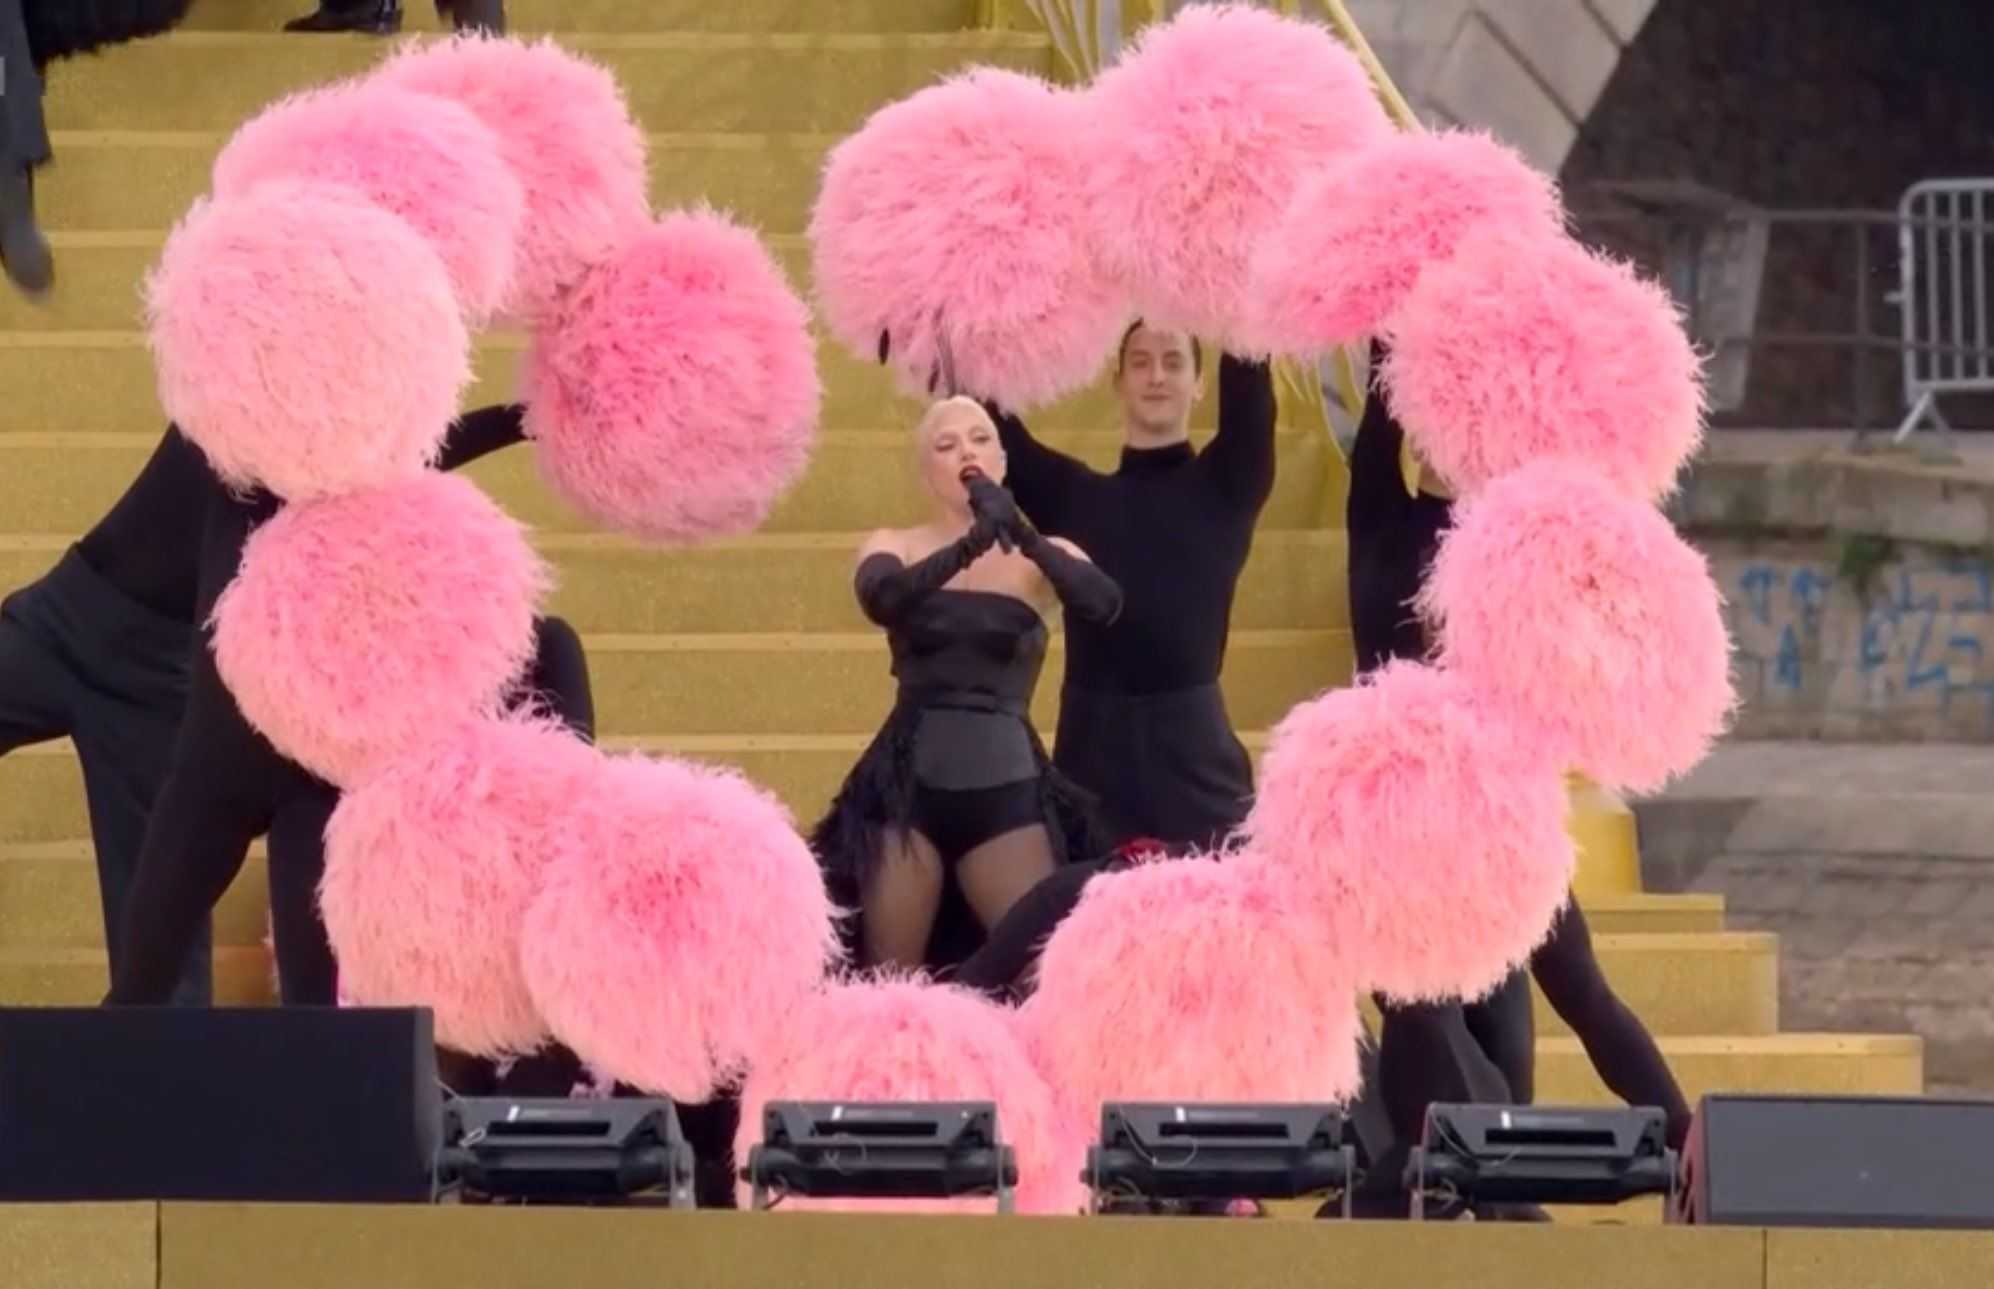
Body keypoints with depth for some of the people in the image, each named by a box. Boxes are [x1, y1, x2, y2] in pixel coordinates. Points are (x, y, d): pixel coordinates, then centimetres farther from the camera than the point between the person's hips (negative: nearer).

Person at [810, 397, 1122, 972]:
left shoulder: (1044, 558, 7)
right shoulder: (896, 547, 7)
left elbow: (1103, 604, -14)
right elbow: (881, 599, -16)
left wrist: (1024, 536, -29)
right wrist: (969, 547, -32)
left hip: (1006, 788, 0)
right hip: (908, 785, 0)